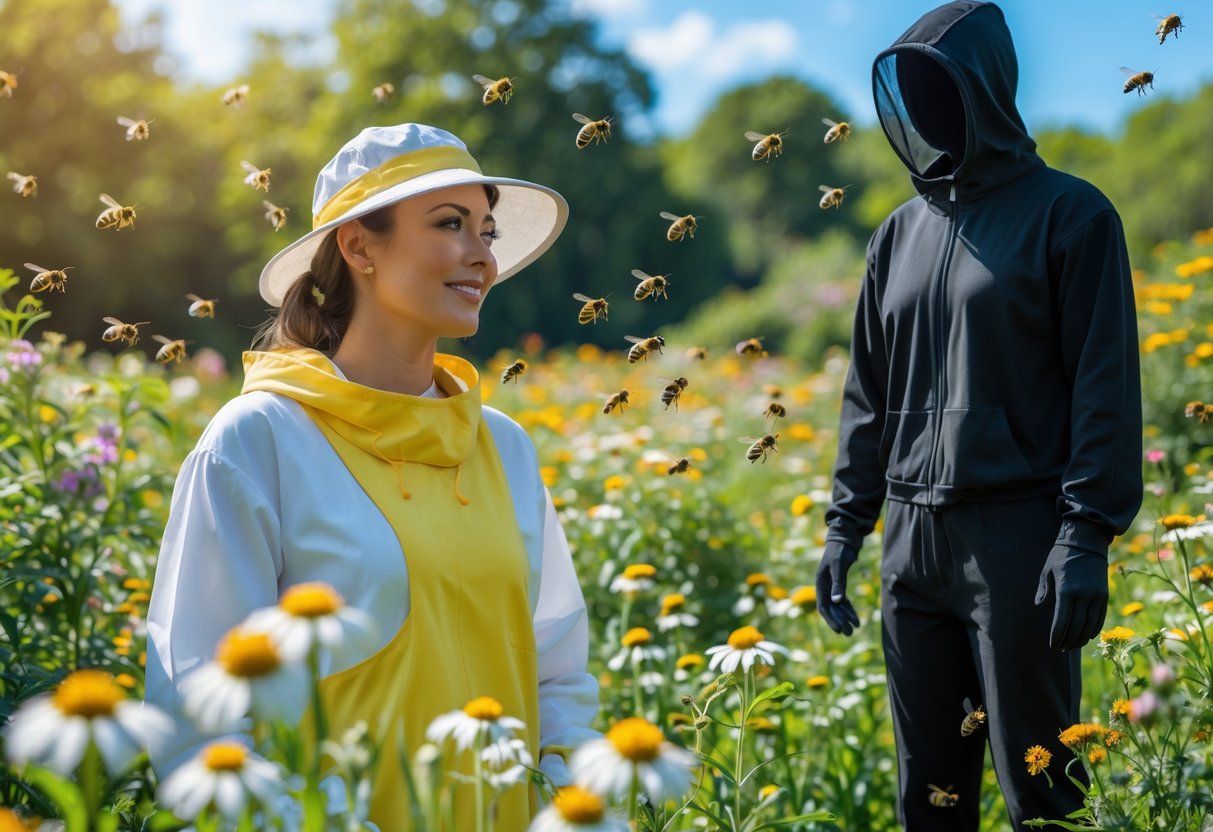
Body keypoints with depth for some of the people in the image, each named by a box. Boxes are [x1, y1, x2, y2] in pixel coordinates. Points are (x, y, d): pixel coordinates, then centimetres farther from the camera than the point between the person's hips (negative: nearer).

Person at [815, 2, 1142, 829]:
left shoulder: (1068, 214, -3)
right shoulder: (901, 233, 15)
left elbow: (1106, 389, -8)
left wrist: (1088, 536, -14)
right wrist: (845, 524, 13)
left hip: (1020, 533, -6)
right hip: (914, 540, 6)